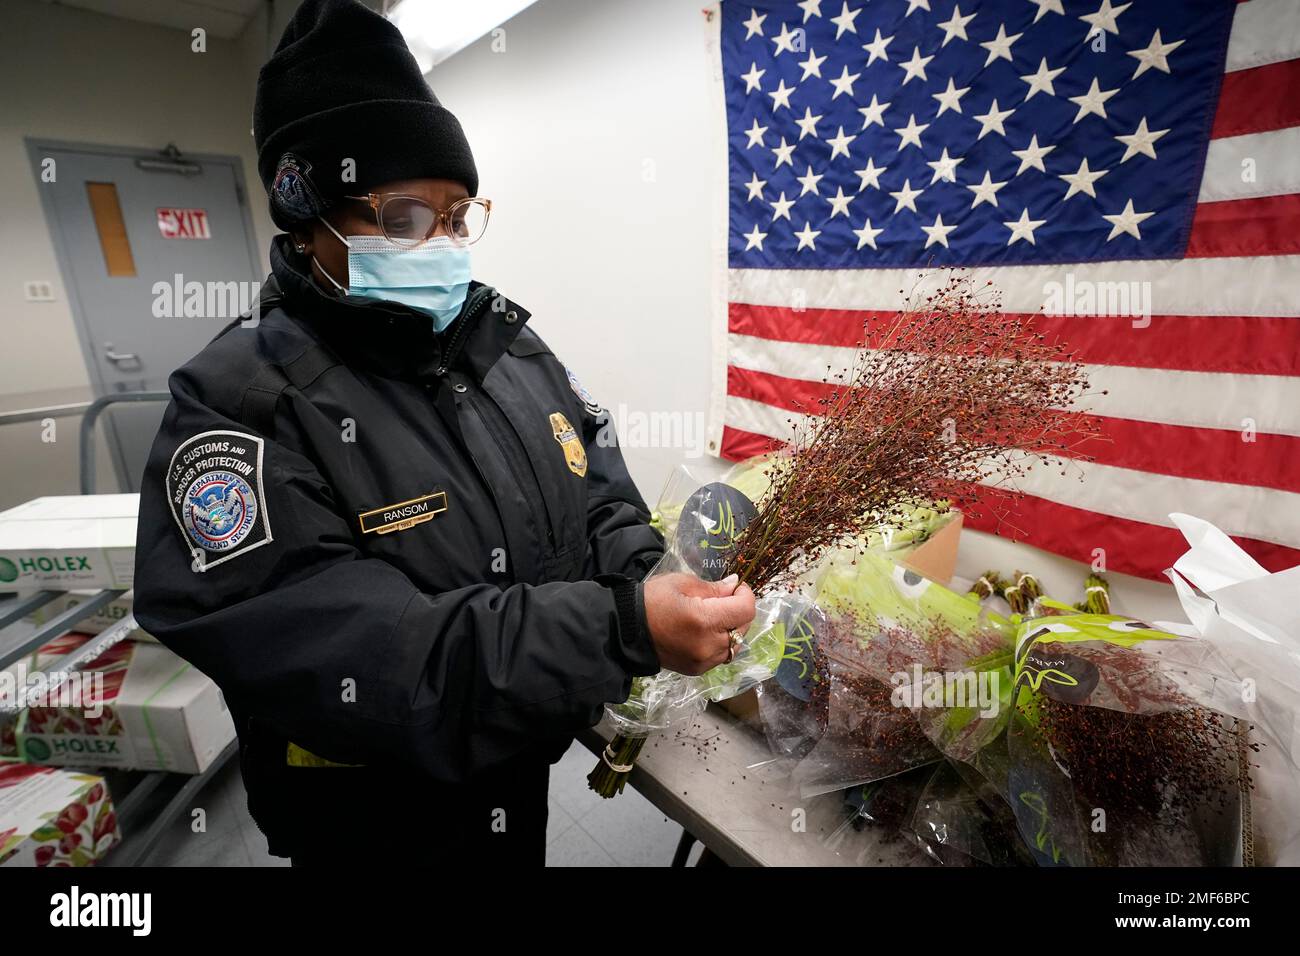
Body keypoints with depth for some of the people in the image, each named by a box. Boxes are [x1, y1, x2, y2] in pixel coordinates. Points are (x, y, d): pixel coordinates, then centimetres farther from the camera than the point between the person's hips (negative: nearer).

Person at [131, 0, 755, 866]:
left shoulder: (509, 343, -2)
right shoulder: (240, 405, -21)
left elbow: (603, 503, 1)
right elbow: (348, 665, -30)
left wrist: (653, 587, -18)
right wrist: (623, 631, -36)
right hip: (381, 823, -4)